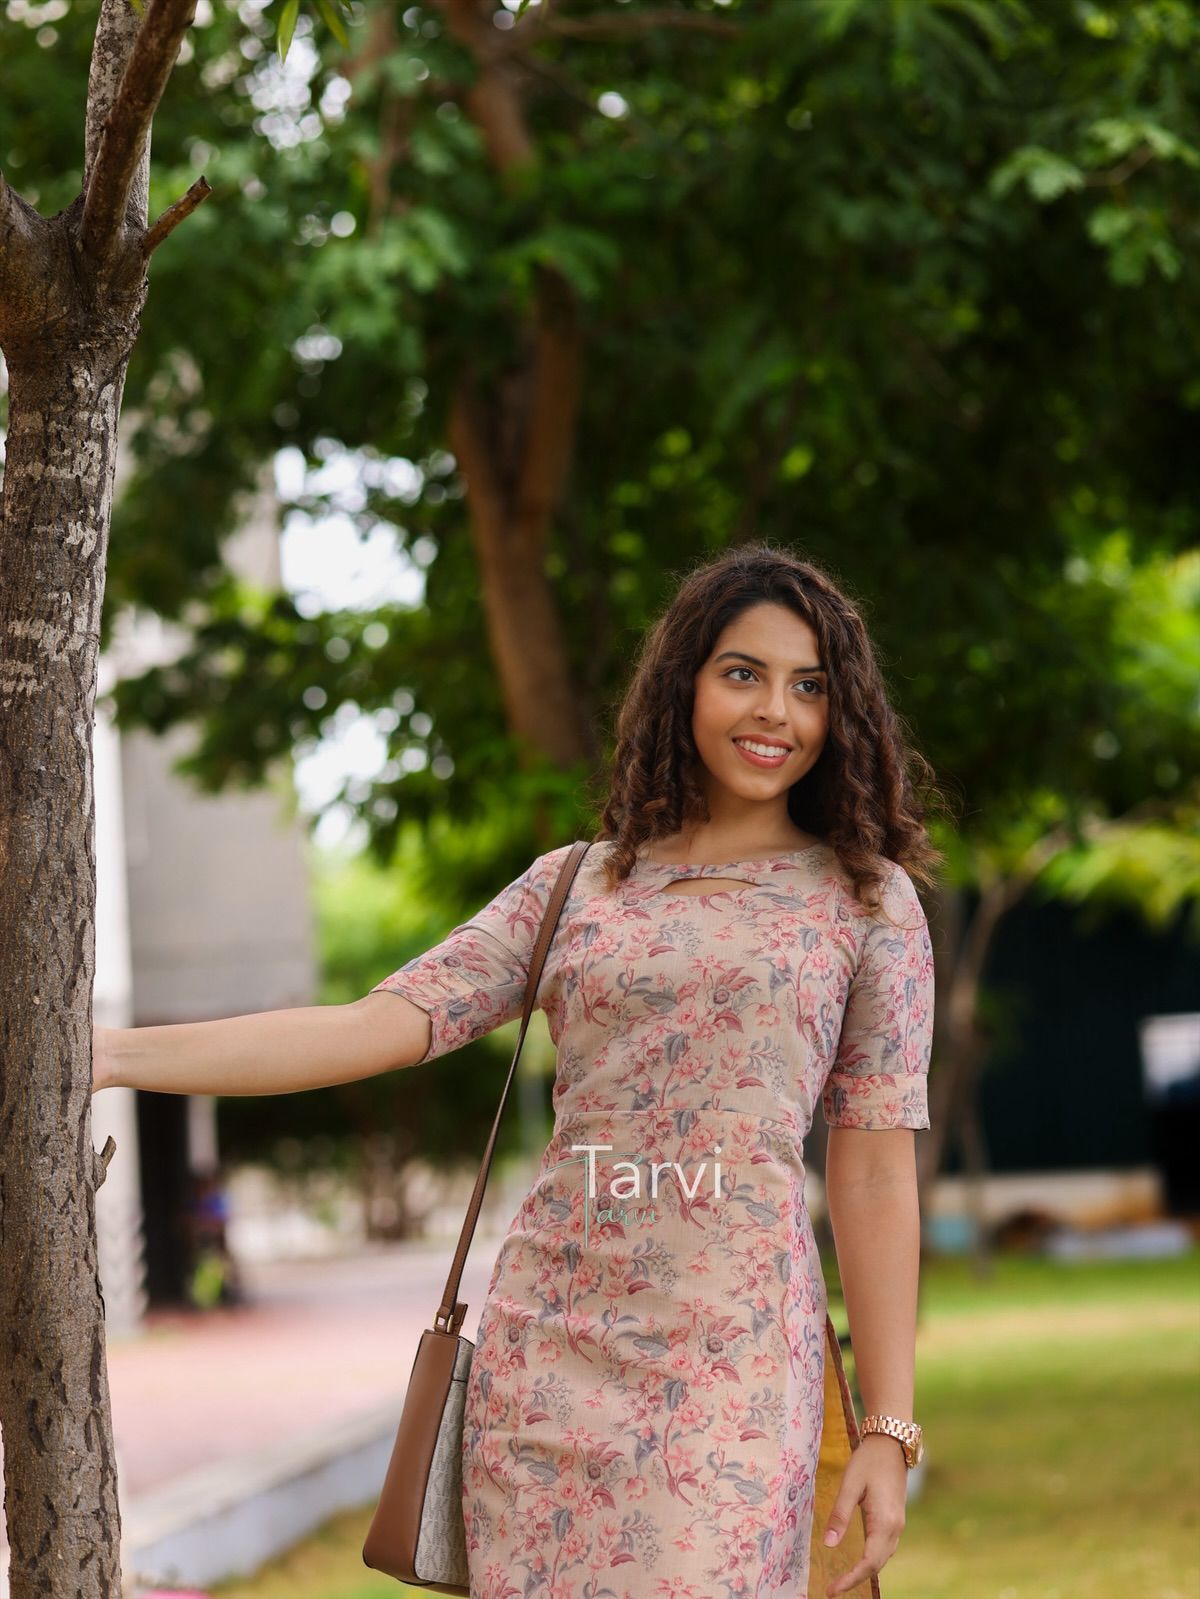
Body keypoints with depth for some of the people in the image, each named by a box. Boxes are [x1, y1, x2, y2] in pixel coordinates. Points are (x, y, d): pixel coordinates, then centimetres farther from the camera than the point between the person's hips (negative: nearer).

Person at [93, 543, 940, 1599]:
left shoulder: (866, 899, 5)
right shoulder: (571, 887, 11)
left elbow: (876, 1174, 2)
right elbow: (376, 1028, 1)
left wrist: (888, 1430, -3)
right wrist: (107, 1054, -10)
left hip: (732, 1355, -2)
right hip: (547, 1347, 2)